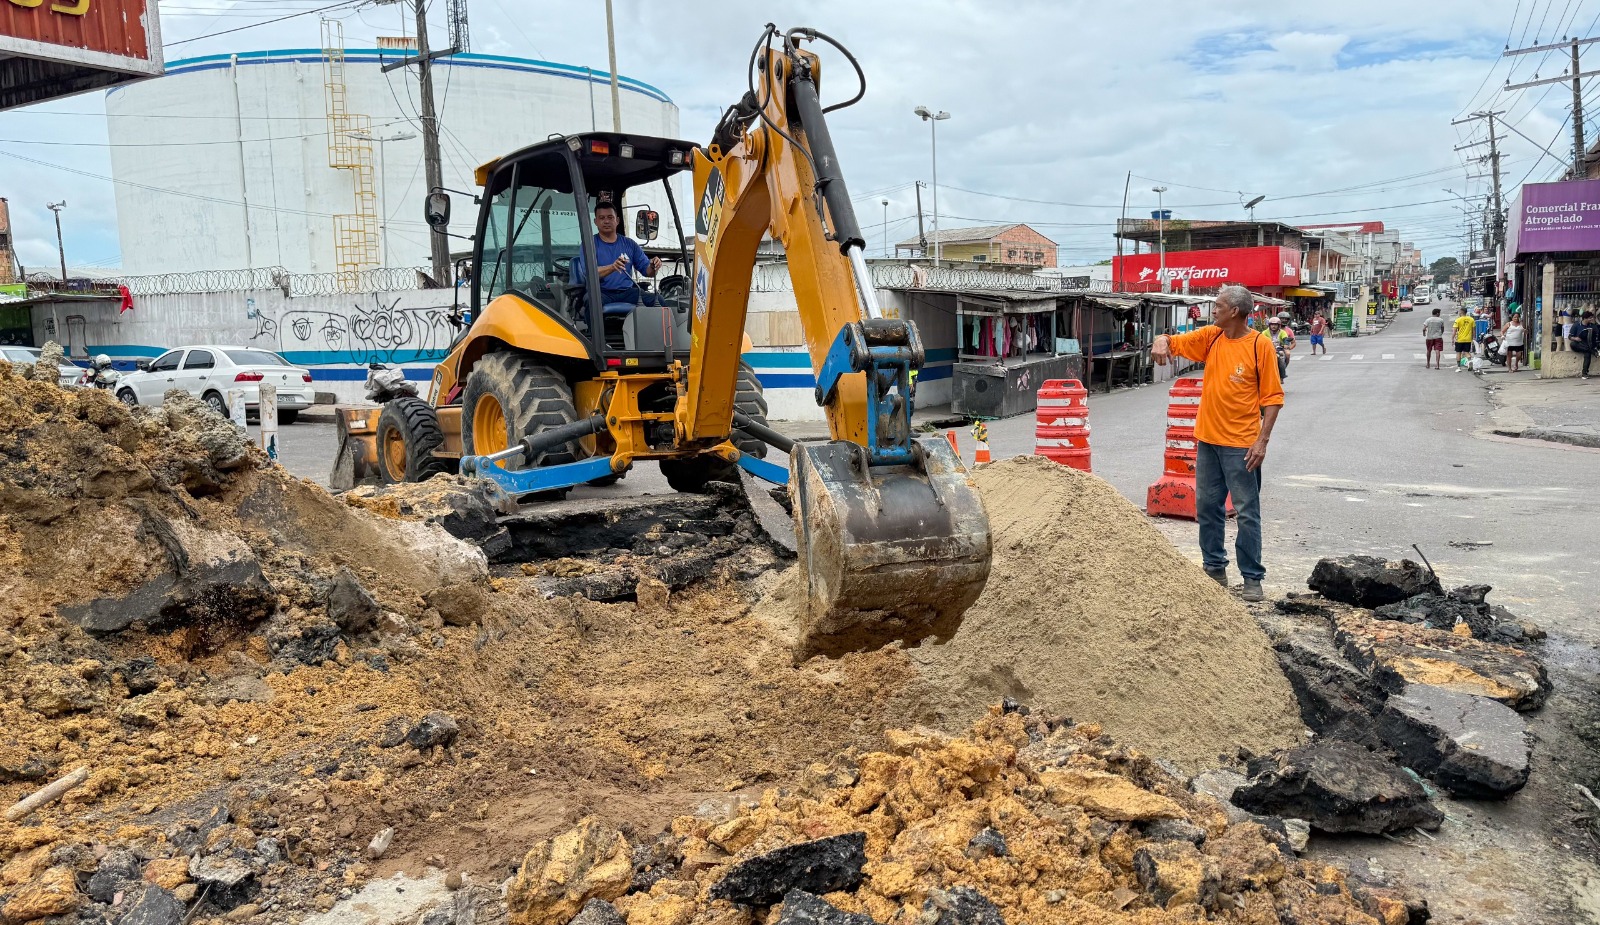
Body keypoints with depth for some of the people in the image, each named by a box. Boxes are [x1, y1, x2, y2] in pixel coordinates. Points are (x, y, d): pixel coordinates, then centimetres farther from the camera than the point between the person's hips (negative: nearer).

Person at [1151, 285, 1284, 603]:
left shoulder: (1260, 344, -10)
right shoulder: (1211, 337, 5)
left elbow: (1273, 397, -9)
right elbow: (1174, 342, 8)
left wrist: (1262, 440, -15)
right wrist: (1162, 342, -17)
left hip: (1241, 444, -6)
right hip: (1208, 439, 6)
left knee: (1247, 513, 0)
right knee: (1207, 507, 12)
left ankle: (1252, 578, 9)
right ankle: (1215, 568, 25)